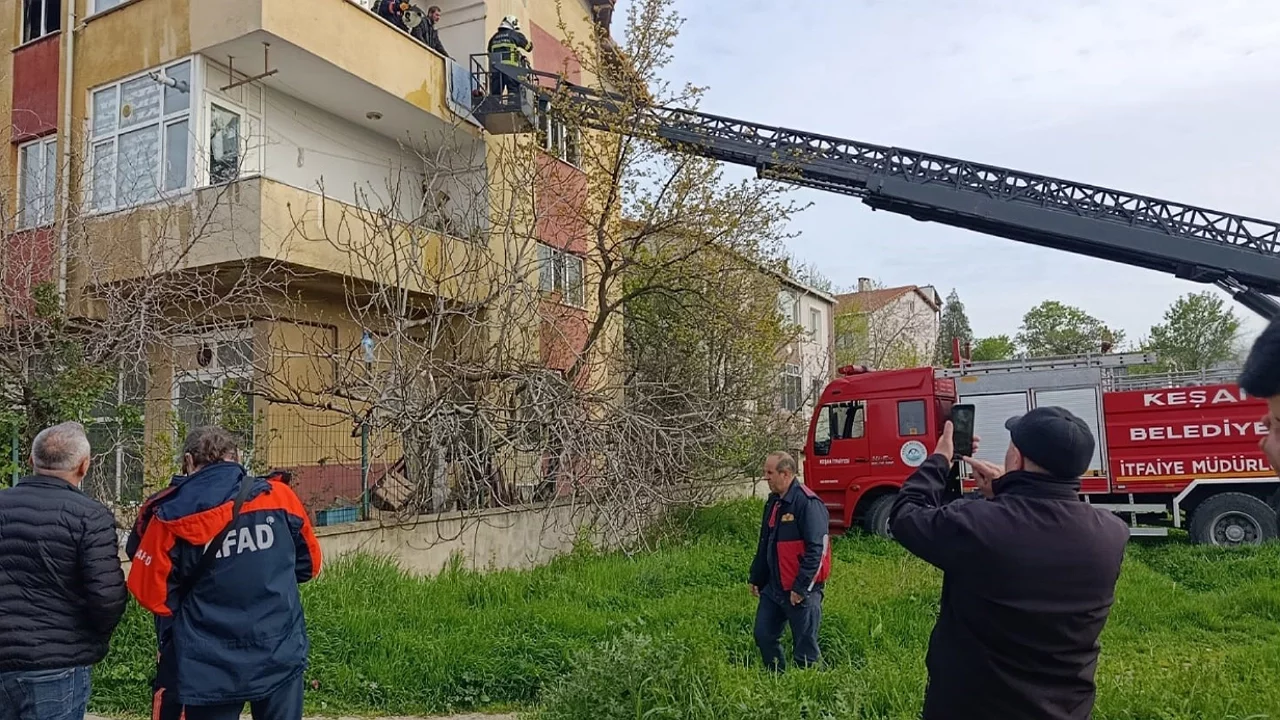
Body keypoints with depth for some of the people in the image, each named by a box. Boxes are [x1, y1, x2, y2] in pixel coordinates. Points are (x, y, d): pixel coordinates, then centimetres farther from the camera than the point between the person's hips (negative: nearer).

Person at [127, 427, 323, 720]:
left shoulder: (172, 517, -9)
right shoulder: (279, 496, -5)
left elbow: (150, 592, -2)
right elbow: (309, 563, 8)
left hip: (210, 668, 0)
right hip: (280, 656, 1)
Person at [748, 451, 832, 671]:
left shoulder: (808, 503, -18)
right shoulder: (774, 501, 11)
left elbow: (816, 549, -22)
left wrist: (801, 587, -21)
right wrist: (756, 578, 18)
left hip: (800, 591, -9)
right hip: (774, 587, 9)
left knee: (805, 646, 2)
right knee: (763, 636, 12)